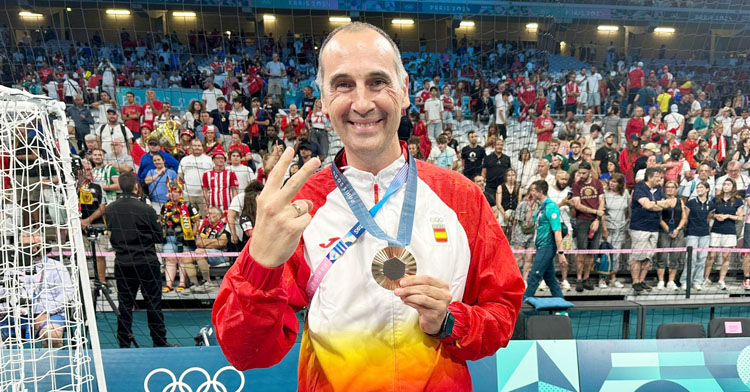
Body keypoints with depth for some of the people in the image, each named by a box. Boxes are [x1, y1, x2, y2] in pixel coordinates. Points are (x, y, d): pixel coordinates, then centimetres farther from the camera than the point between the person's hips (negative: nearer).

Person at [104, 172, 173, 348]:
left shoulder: (109, 210, 0)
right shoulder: (146, 210, -15)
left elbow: (111, 235, 12)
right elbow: (159, 238, -6)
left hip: (122, 264, 4)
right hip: (147, 262, -4)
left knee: (124, 305, 11)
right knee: (153, 304, 4)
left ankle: (124, 343, 18)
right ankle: (159, 342, 12)